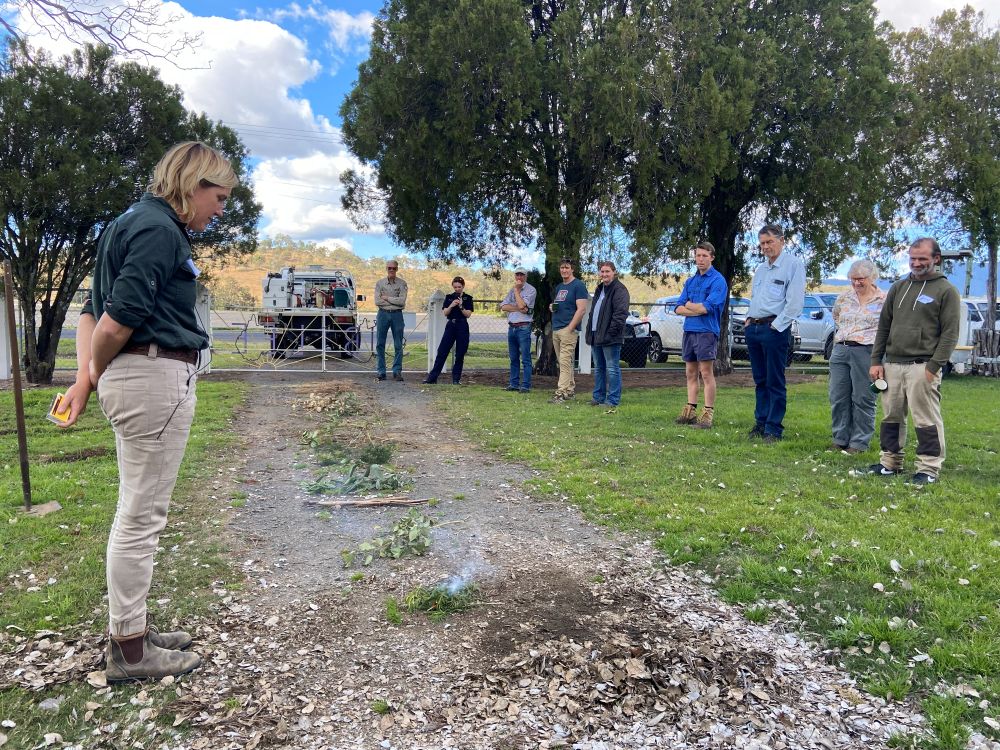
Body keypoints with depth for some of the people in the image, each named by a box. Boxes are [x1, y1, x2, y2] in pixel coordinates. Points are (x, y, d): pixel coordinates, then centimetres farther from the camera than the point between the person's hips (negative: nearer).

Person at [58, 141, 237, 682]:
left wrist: (85, 376, 8)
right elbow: (120, 317, -20)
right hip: (155, 377, -10)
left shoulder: (136, 223, 17)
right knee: (141, 516, 0)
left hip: (135, 377, 10)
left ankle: (131, 629, 30)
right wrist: (96, 372, -3)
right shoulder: (160, 230, -14)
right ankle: (129, 650, 13)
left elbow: (93, 309, 17)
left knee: (138, 514, 17)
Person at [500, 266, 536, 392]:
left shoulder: (531, 290, -3)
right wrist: (518, 308, -10)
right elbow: (503, 306, 4)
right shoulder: (512, 290, 16)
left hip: (523, 327, -6)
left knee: (525, 359, -5)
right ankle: (514, 384, 16)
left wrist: (516, 289, -6)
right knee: (513, 358, 10)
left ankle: (525, 385, -3)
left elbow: (521, 305, -17)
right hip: (511, 327, 6)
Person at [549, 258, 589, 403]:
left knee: (565, 362, -11)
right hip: (556, 330, 8)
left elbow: (582, 309, -13)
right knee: (562, 362, 11)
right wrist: (552, 307, 6)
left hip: (568, 329, -8)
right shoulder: (558, 287, 19)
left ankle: (561, 393, -13)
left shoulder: (578, 285, -6)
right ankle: (571, 389, 20)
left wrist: (570, 328, -18)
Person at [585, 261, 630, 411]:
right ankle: (598, 397, 23)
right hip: (597, 335, 10)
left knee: (612, 369, -5)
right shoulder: (599, 289, 20)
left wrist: (611, 332, -22)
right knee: (598, 368, 15)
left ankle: (613, 400, -1)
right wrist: (590, 331, 16)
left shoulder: (619, 290, -10)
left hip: (610, 337, -10)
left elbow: (621, 313, -18)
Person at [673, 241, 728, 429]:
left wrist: (689, 305, 0)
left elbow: (707, 307, -17)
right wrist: (698, 309, -9)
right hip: (689, 330, 7)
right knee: (690, 373, 10)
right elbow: (679, 309, 7)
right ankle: (690, 410, 17)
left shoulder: (718, 280, -5)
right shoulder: (690, 281, 16)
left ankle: (708, 413, -1)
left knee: (706, 373, -5)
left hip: (707, 331, -7)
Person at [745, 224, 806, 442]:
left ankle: (773, 430, 0)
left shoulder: (793, 265, -4)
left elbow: (795, 301, -12)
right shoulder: (760, 269, 20)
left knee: (775, 382, -4)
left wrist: (777, 325, -14)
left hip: (775, 330, -7)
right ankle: (760, 423, 18)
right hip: (753, 329, 7)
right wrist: (749, 319, 12)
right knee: (760, 381, 11)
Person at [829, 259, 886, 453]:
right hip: (840, 350, 5)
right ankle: (840, 439, 18)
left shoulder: (884, 300, -2)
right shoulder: (844, 298, 12)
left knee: (863, 400, 0)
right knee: (838, 397, 7)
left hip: (866, 352, -5)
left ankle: (859, 442, 9)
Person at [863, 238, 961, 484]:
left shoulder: (946, 291, 0)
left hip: (922, 367, -5)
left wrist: (934, 367, -13)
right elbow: (883, 326, 16)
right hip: (892, 364, 5)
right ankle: (890, 462, 21)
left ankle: (929, 468, 5)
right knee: (891, 416, 11)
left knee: (926, 419, -3)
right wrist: (876, 360, 8)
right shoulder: (898, 288, 15)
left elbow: (950, 333, -5)